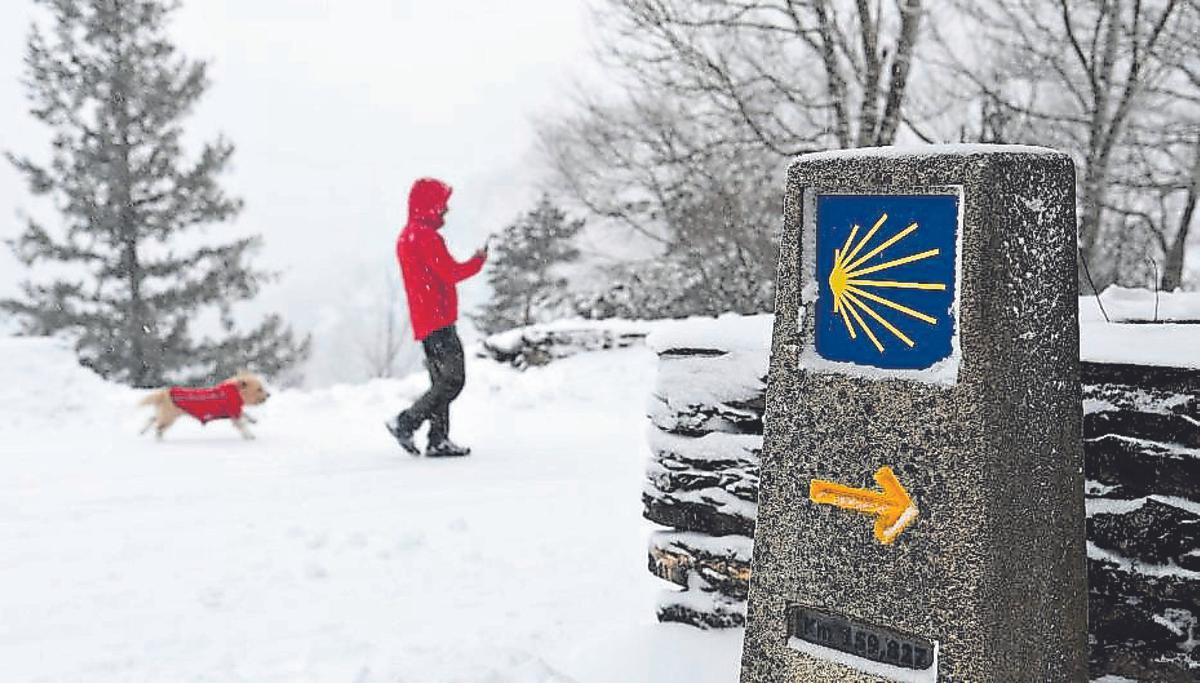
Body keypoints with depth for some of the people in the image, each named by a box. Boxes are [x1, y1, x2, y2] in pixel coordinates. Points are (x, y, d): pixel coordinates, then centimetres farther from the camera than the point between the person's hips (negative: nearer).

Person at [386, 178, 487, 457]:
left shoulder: (407, 236, 19)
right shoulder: (425, 236, -13)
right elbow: (450, 273, -16)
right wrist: (478, 261, -2)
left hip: (424, 321, 10)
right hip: (437, 320, -10)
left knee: (442, 382, 11)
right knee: (453, 380, -9)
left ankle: (438, 441, 10)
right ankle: (405, 423, -7)